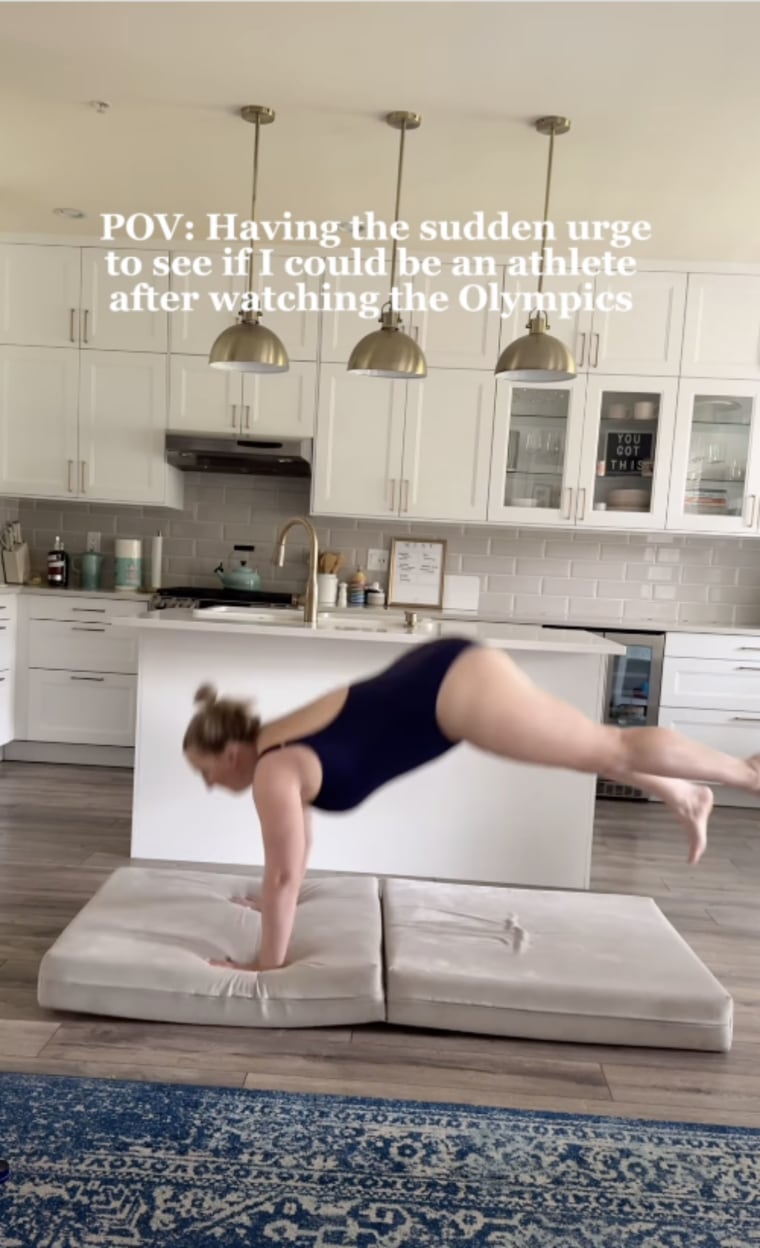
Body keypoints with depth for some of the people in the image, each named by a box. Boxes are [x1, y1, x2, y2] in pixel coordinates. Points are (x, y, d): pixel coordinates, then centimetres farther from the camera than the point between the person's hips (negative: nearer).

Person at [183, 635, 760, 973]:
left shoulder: (274, 772, -12)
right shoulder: (276, 747, 13)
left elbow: (283, 873, -9)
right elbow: (299, 839, 27)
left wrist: (270, 961, 1)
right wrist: (277, 900, 36)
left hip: (456, 691, -9)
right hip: (445, 671, 9)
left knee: (611, 748, 2)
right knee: (591, 749, 24)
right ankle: (686, 798, 43)